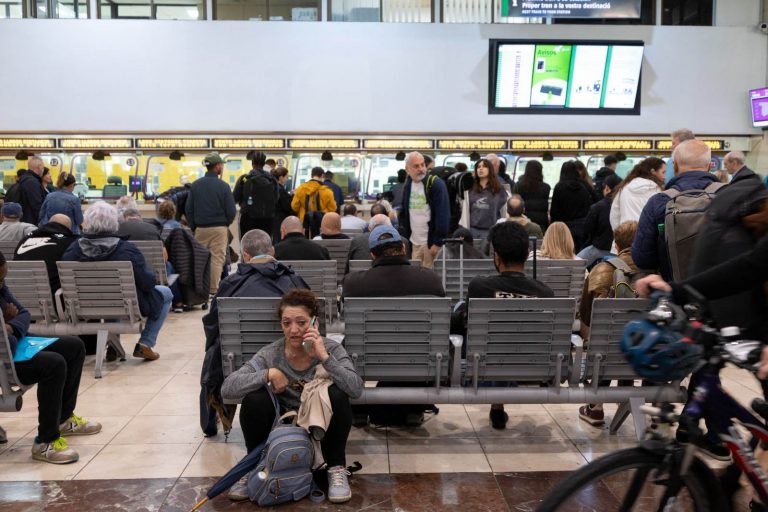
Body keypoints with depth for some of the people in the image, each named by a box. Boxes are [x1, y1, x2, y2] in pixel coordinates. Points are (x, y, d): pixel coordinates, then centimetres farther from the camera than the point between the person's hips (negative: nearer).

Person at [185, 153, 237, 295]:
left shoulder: (195, 185, 1)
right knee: (217, 259, 2)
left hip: (200, 228, 3)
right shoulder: (223, 186, -9)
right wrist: (226, 224, 10)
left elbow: (189, 209, 3)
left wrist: (193, 227, 12)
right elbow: (231, 211, -8)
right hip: (219, 229, -3)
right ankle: (213, 290, 2)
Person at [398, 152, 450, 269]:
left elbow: (443, 215, -16)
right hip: (414, 242, 6)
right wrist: (404, 237, 8)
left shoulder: (436, 184, -10)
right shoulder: (408, 185, 8)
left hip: (431, 242, -6)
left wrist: (438, 242, -20)